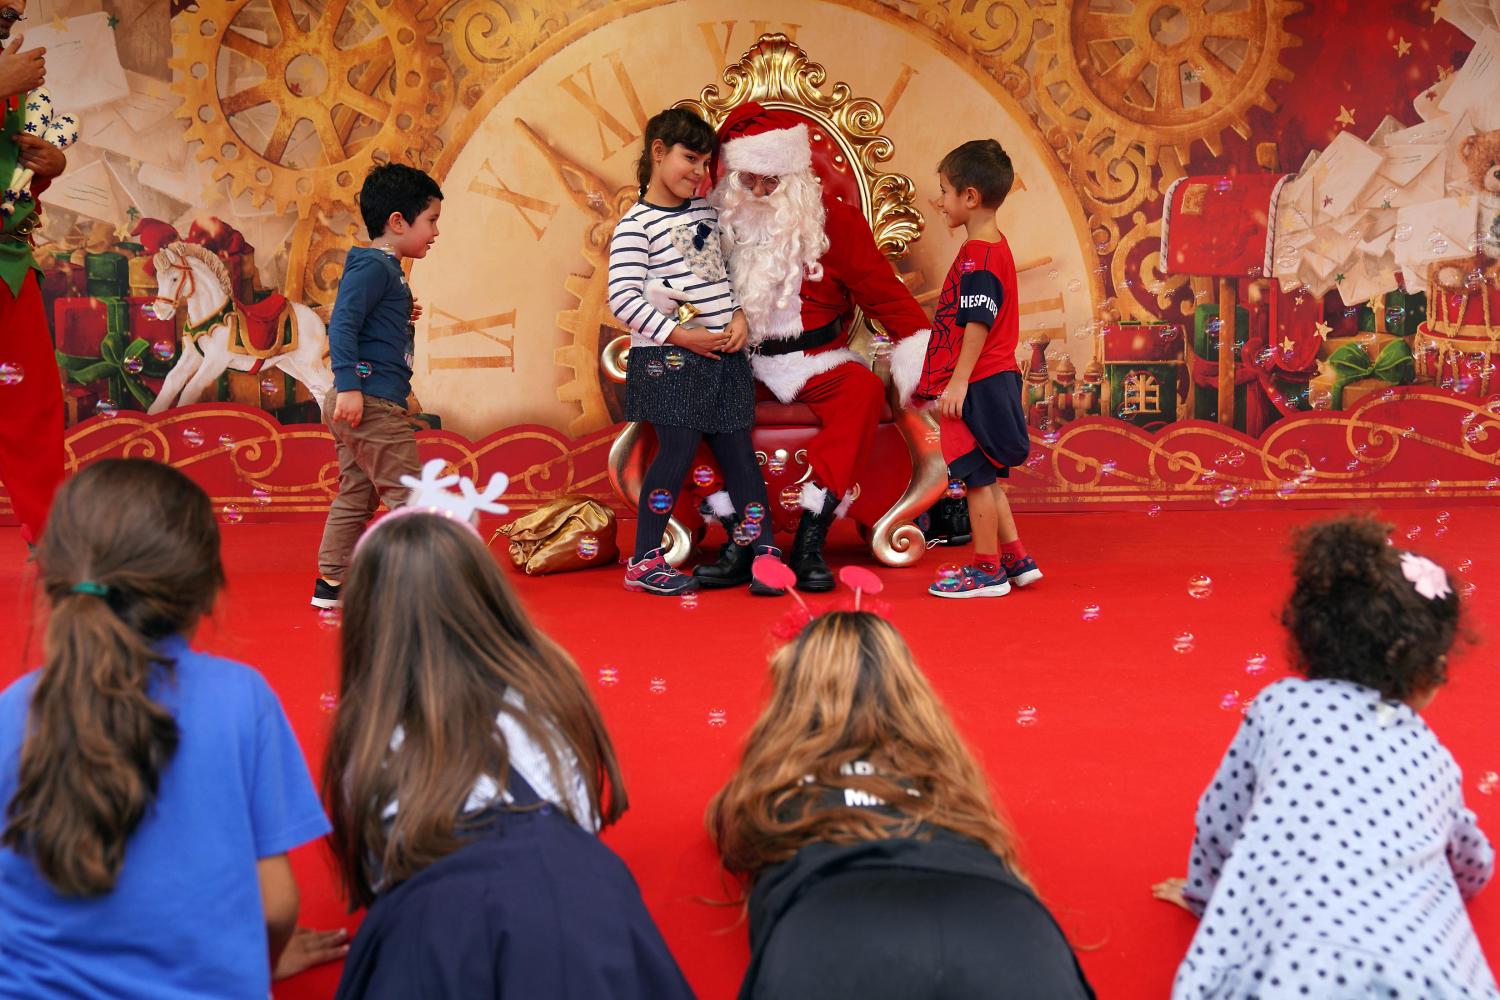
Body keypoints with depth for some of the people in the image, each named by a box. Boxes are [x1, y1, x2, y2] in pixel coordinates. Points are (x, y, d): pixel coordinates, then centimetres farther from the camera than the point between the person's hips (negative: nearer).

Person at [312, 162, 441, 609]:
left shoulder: (384, 269, 18)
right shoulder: (372, 266, -13)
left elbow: (357, 324, 24)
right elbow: (341, 324, -21)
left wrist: (401, 315, 14)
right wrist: (348, 384, -28)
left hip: (359, 404, 10)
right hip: (371, 402, -10)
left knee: (355, 496, 14)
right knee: (408, 492, -7)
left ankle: (332, 584, 19)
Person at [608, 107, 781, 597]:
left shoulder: (707, 211, 14)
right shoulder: (636, 225, -7)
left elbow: (727, 272, 21)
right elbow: (623, 299, -14)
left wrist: (740, 316, 2)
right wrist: (680, 336, -17)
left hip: (724, 353, 6)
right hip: (668, 357, -6)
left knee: (738, 448, 6)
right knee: (678, 449, -8)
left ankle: (760, 549, 12)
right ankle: (644, 561, 1)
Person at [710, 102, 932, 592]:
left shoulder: (831, 220, 0)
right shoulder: (723, 220, 6)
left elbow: (882, 290, -1)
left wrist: (920, 358, -9)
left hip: (813, 361, -1)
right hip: (738, 361, 2)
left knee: (863, 388, -32)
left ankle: (810, 540, -32)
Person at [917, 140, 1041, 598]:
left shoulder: (979, 258, -18)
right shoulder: (992, 247, 14)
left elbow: (978, 324, -22)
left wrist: (959, 381, -21)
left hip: (978, 385, -10)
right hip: (994, 380, 10)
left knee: (977, 476, -1)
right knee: (984, 476, 17)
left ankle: (987, 570, 8)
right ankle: (1015, 559, 23)